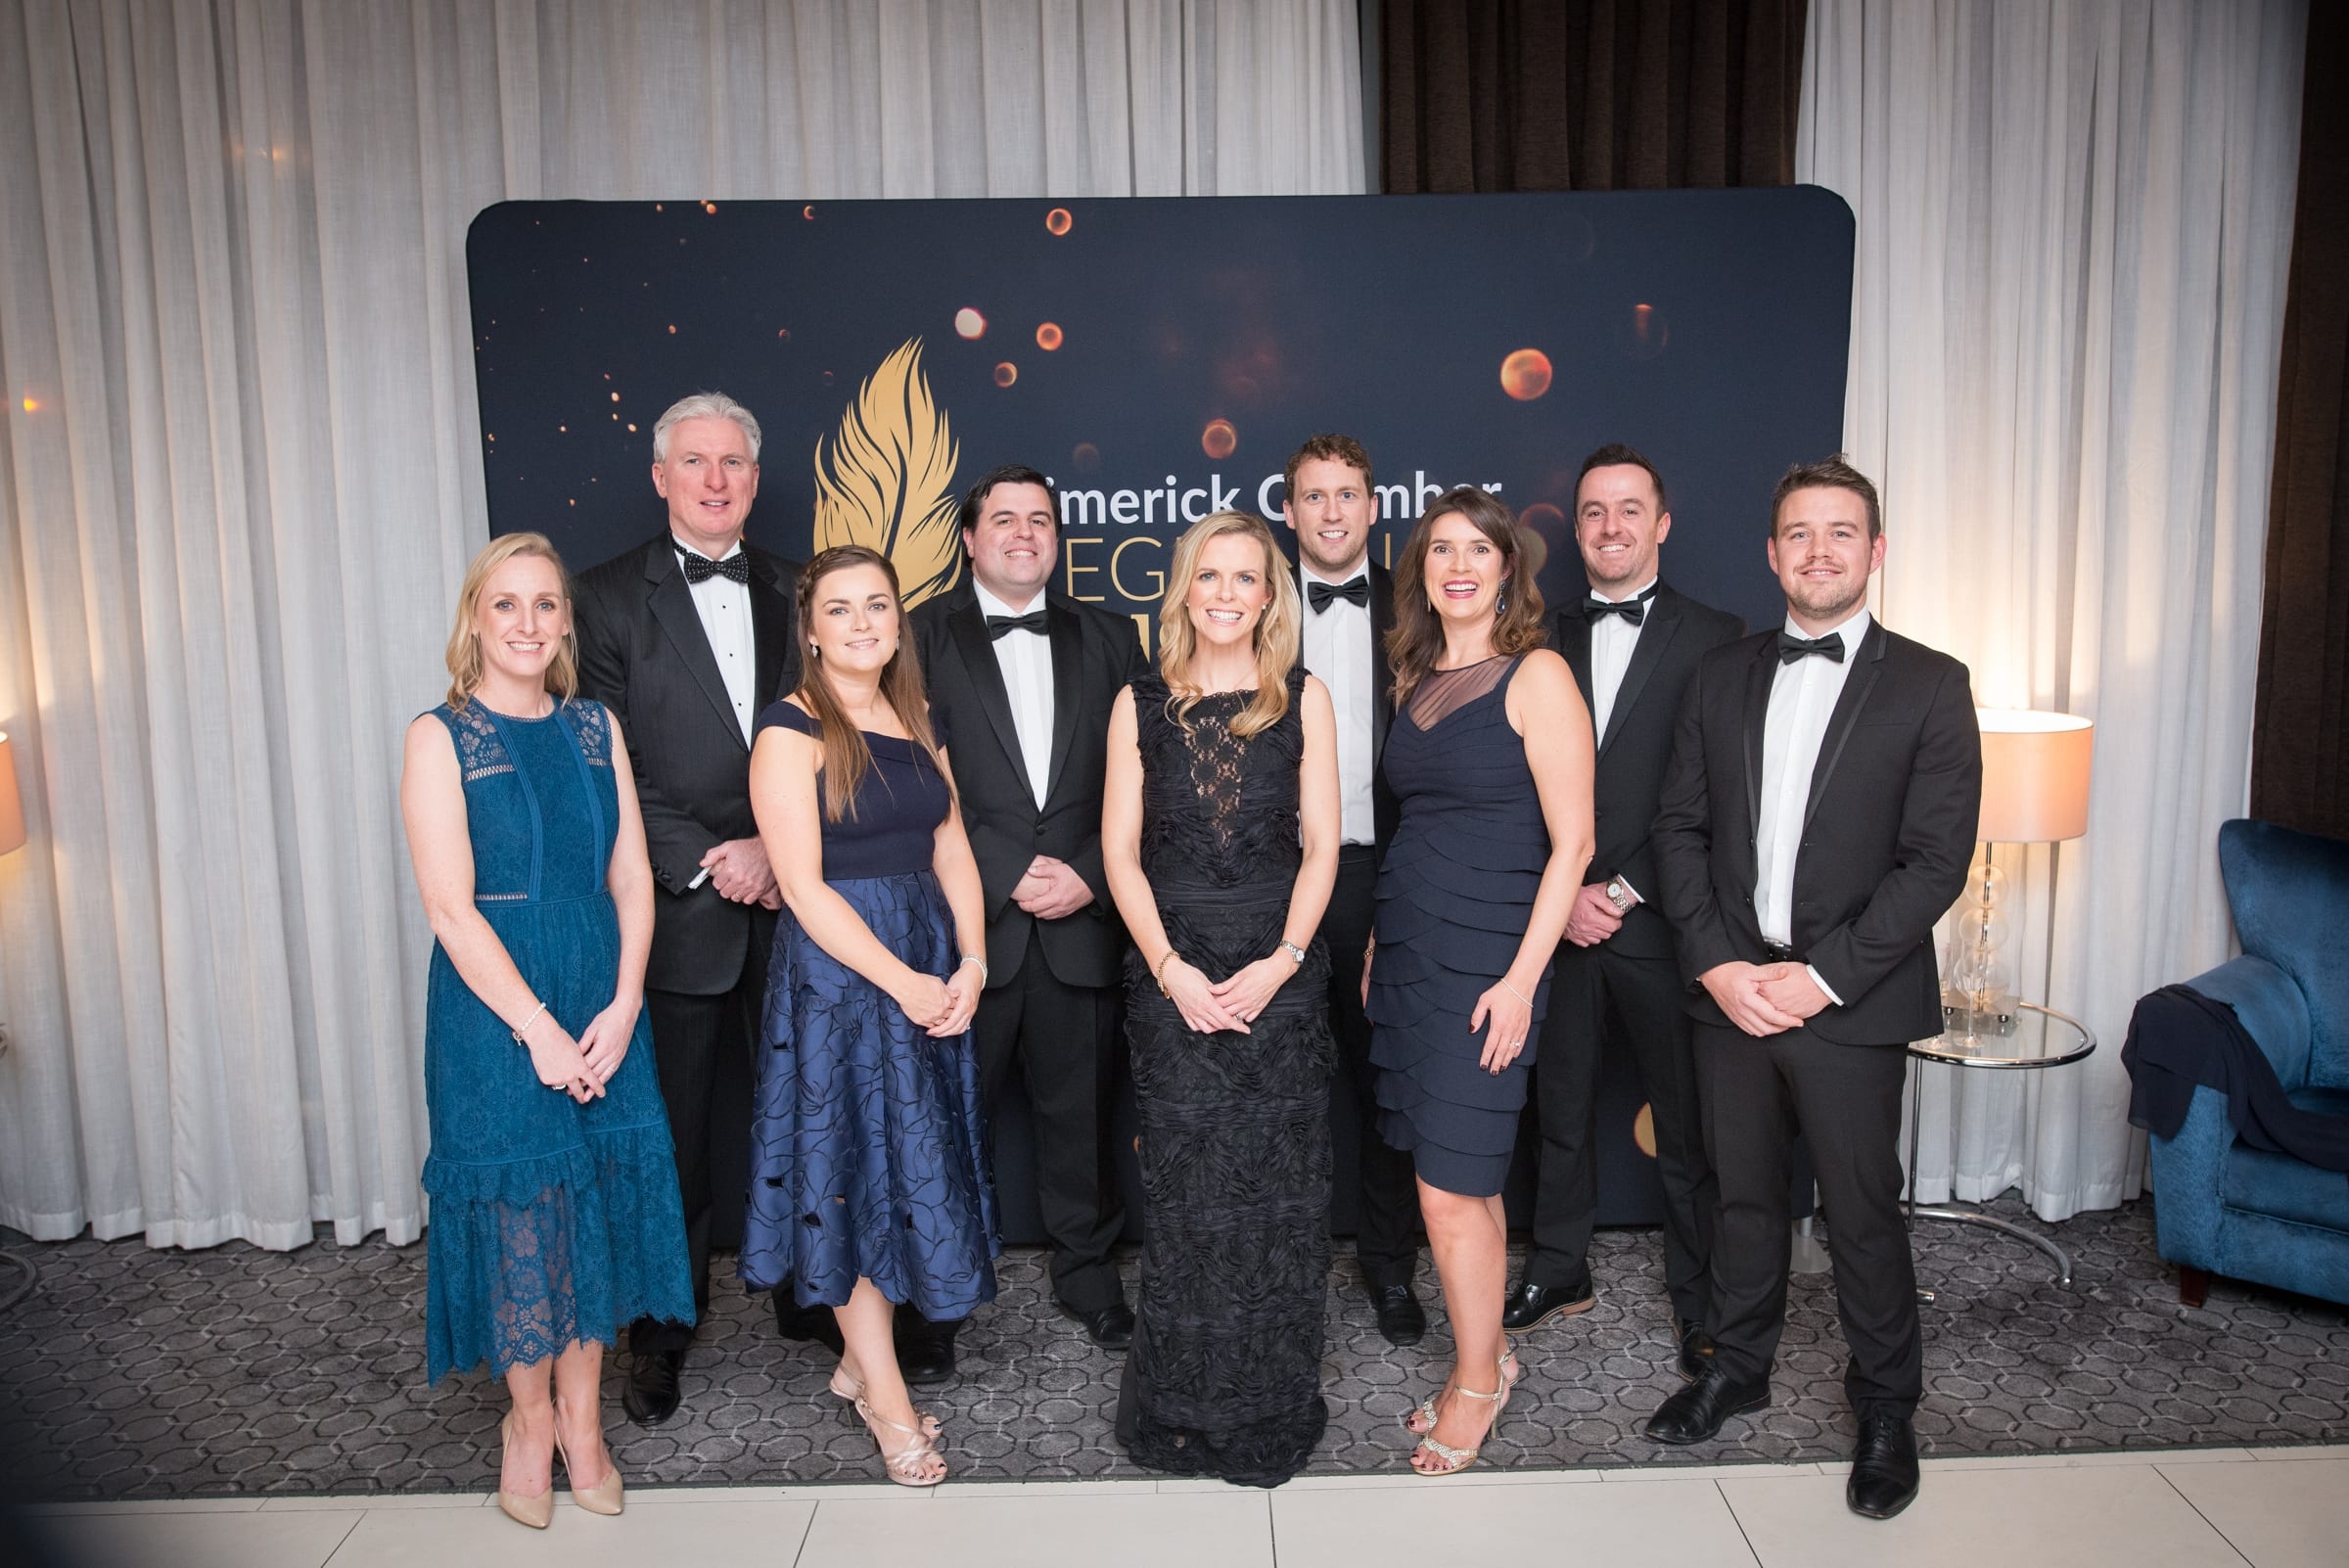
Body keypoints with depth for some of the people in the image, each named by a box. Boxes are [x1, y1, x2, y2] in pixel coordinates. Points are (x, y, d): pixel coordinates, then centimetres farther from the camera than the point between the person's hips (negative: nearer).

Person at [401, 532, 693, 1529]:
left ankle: (581, 1418, 25)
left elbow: (632, 877, 4)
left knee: (599, 1200, 8)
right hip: (495, 1008, -3)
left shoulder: (596, 728, 6)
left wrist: (622, 1008, -8)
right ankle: (529, 1418, 26)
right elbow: (451, 907, -12)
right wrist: (539, 1029, -15)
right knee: (517, 1206, 5)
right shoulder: (440, 738, -6)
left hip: (602, 1007, 4)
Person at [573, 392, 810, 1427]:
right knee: (674, 1137, 7)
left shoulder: (797, 593, 10)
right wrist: (709, 862, -13)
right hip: (675, 910, -2)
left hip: (794, 904, 3)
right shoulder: (608, 597, 0)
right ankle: (660, 1341, 23)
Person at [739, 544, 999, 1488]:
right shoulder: (792, 731, -10)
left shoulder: (919, 724, 10)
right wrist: (905, 982, -16)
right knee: (857, 1169, 2)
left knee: (913, 1161, 12)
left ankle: (860, 1360, 29)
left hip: (933, 972, 6)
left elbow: (951, 850, 8)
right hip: (837, 969, -6)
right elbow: (804, 887, -15)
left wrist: (972, 962, -6)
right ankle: (885, 1394, 16)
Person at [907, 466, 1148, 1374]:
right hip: (967, 921, -2)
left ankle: (1087, 1272, 32)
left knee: (1081, 1110, 13)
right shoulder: (924, 636, 2)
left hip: (1082, 921, 2)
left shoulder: (1106, 640, 11)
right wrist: (1006, 876, -12)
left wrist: (1089, 874, -7)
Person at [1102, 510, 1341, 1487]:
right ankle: (1186, 1406, 21)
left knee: (1275, 1185, 4)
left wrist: (1280, 963, -12)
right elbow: (1120, 851, 2)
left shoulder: (1302, 699, 4)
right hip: (1171, 971, 0)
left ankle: (1272, 1408, 21)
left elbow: (1321, 844, 0)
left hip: (1280, 969, 0)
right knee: (1184, 1189, 3)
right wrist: (1172, 969, -9)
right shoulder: (1140, 704, 5)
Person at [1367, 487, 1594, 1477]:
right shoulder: (1416, 679, 12)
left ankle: (1477, 1379, 19)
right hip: (1407, 942, 6)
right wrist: (1380, 941, 14)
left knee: (1450, 1187, -2)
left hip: (1484, 956, -6)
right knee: (1461, 1180, 13)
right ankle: (1485, 1356, 30)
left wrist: (1521, 978, -16)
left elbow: (1571, 841, -12)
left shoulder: (1537, 677, -9)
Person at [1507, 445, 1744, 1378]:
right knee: (1560, 1107, 14)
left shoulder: (1713, 640, -1)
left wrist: (1625, 890, -12)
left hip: (1661, 919, -3)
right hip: (1559, 918, 3)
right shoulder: (1544, 643, 8)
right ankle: (1559, 1271, 32)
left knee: (1686, 1120, 7)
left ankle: (1698, 1297, 25)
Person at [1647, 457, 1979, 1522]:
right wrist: (1719, 963, -7)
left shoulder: (1928, 685, -3)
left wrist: (1822, 976, -15)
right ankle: (1739, 1366, 36)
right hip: (1729, 986, 3)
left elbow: (1936, 858, -9)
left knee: (1863, 1213, 8)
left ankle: (1885, 1408, 28)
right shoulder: (1721, 677, 8)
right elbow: (1679, 828, 5)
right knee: (1743, 1192, 17)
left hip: (1850, 999, -3)